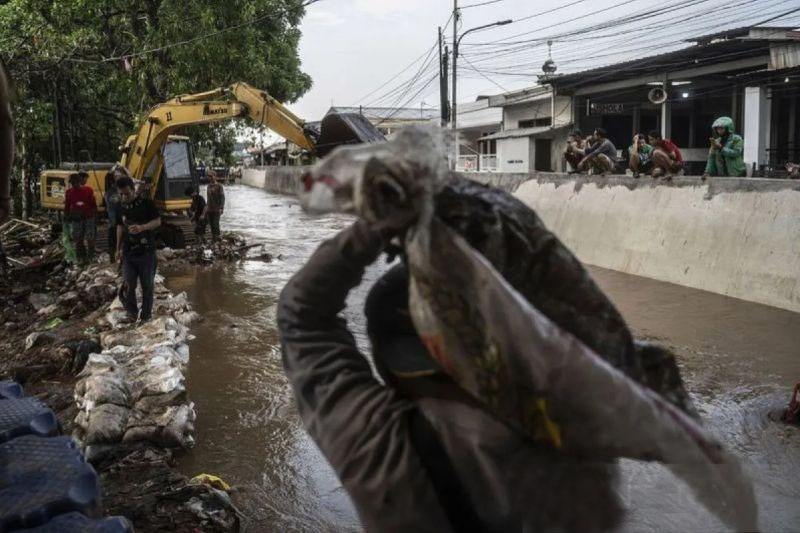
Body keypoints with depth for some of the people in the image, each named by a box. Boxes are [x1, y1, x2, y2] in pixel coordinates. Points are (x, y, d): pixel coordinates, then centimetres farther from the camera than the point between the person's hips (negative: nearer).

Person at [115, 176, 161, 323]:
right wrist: (118, 249, 17)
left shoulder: (146, 203, -9)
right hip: (128, 252, 4)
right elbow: (120, 227, 17)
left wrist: (142, 227, -29)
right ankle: (131, 313, 16)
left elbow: (158, 222, -11)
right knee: (128, 285, 1)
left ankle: (145, 315, 17)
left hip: (146, 252, -4)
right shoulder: (122, 206, 6)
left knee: (147, 285, 4)